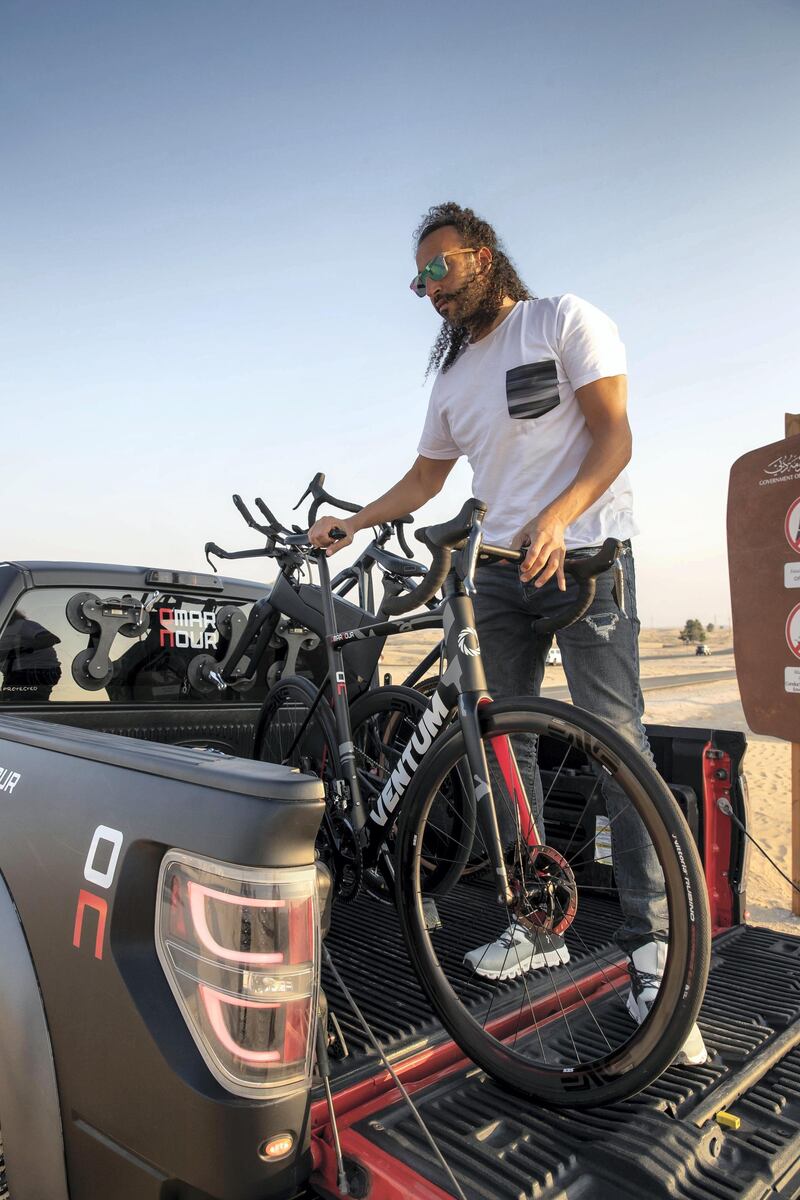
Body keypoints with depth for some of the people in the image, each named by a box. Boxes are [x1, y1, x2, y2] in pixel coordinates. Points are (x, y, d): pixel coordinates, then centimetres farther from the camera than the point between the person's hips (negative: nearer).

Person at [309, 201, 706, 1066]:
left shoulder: (564, 320, 1)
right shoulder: (453, 375, 19)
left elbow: (614, 437, -9)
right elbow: (424, 478, 24)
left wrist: (556, 518, -25)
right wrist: (349, 523, 14)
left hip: (584, 555, -6)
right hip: (500, 572, 7)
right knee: (504, 750, 5)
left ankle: (652, 956, -5)